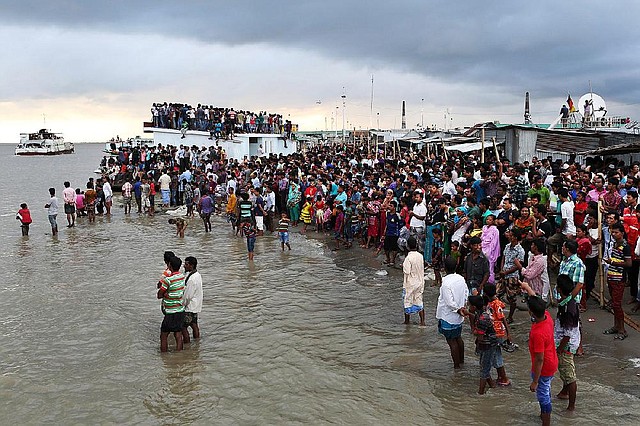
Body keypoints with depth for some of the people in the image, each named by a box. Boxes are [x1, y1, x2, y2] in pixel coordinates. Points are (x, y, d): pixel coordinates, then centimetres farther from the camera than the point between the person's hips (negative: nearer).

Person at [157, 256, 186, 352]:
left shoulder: (168, 279, -20)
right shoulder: (182, 276, 3)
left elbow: (159, 295, -12)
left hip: (171, 313, -7)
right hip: (181, 311, 7)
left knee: (163, 337, 6)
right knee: (178, 335, 12)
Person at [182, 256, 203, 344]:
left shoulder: (191, 279, -27)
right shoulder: (197, 274, 3)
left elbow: (187, 296, -22)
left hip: (189, 307, -10)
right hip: (196, 306, 10)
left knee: (183, 327, 0)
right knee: (194, 324, 19)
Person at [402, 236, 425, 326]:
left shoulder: (408, 258, -22)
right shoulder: (421, 256, -2)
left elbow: (407, 273, -23)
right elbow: (422, 269, 8)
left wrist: (403, 268, -4)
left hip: (410, 284, -5)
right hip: (420, 283, 6)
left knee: (408, 302, 10)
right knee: (419, 302, 12)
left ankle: (407, 321, 22)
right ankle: (422, 322, 11)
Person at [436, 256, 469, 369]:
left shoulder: (446, 283, -26)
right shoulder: (461, 279, -3)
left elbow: (450, 303, -24)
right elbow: (466, 295, 7)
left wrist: (459, 310, -10)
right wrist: (462, 307, 11)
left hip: (448, 317, -7)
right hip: (458, 317, 7)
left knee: (451, 341, 6)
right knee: (458, 338, 23)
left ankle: (456, 365, 15)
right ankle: (461, 360, 37)